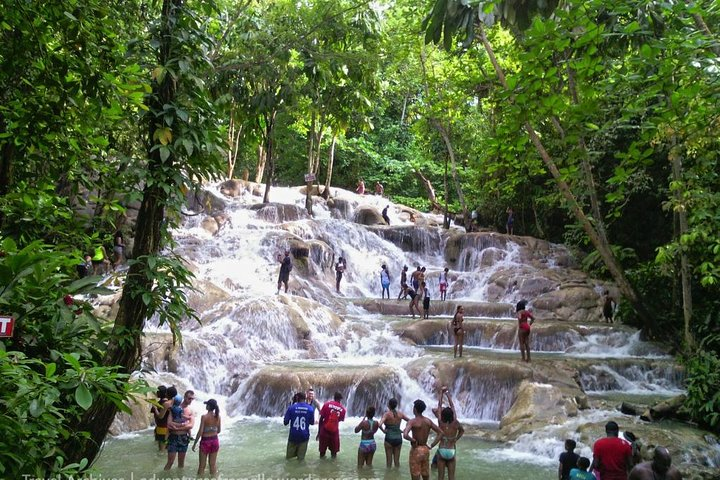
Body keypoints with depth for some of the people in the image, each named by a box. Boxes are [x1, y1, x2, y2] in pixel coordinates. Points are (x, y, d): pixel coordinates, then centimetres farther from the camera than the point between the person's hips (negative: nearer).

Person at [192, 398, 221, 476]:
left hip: (205, 441, -4)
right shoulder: (218, 416, -3)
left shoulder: (204, 417, -16)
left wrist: (195, 443, -6)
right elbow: (218, 431, 6)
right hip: (215, 440, 4)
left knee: (202, 464, 8)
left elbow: (200, 432, -15)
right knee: (213, 463, 14)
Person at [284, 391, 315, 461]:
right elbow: (312, 422, 3)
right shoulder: (310, 408, -8)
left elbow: (285, 422, -7)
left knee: (289, 456, 17)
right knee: (301, 457, 8)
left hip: (293, 435, 0)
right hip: (304, 436, 0)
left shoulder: (291, 408, -10)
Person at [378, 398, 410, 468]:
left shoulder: (386, 414, -11)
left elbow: (379, 425, -26)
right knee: (397, 460, 13)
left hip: (389, 438, -4)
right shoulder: (400, 414, 1)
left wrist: (383, 431, -9)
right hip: (398, 438, 4)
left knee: (389, 461, 6)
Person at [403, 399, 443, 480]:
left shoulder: (412, 422, -15)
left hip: (416, 450, -6)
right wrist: (432, 445, 4)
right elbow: (440, 433, 6)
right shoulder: (428, 421, 3)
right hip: (426, 450, 6)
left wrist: (413, 440, -13)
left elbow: (405, 435, -31)